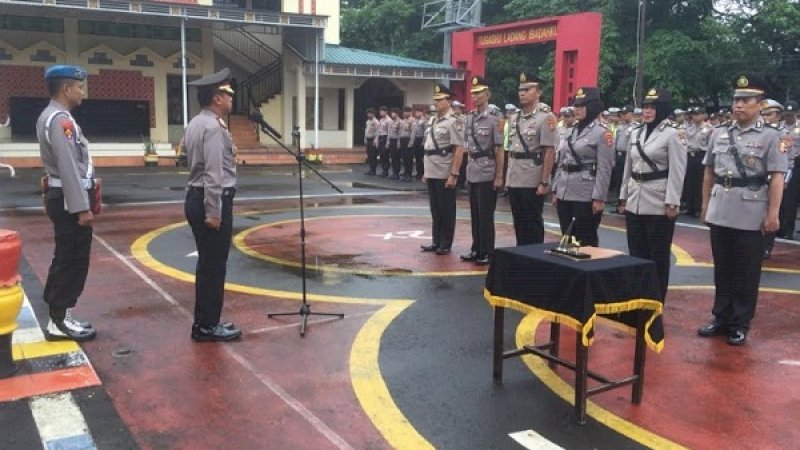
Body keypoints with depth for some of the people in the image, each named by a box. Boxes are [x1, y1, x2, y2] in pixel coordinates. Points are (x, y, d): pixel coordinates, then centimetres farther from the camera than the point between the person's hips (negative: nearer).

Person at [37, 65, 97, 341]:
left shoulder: (52, 117, 15)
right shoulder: (60, 120, -18)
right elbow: (68, 168, -23)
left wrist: (86, 197, 20)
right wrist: (82, 208, -22)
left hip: (63, 198, 10)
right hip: (68, 200, -10)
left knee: (66, 259, 15)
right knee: (73, 260, -3)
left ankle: (59, 316, 23)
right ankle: (60, 322, 4)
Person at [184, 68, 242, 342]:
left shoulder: (196, 123, 14)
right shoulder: (213, 127, -17)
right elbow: (213, 174, -22)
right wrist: (213, 212, -23)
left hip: (196, 198, 10)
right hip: (212, 201, -10)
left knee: (208, 264, 15)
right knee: (214, 266, -2)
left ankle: (204, 322, 24)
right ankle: (207, 326, 7)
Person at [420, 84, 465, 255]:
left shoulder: (454, 122, -10)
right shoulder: (433, 121, 14)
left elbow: (459, 150, -15)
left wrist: (454, 174, -19)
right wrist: (426, 171, 16)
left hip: (445, 174, -7)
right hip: (432, 174, 7)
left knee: (446, 210, 2)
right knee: (435, 209, 13)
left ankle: (445, 244, 11)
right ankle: (436, 242, 22)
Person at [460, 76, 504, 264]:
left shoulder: (495, 117, -9)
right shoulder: (469, 118, 9)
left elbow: (499, 149, -11)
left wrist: (499, 176, -13)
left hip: (487, 173, -6)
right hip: (472, 172, 6)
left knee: (485, 215, -1)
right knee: (474, 213, 12)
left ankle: (487, 253, 9)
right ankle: (476, 249, 22)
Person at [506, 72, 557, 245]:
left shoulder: (546, 117, -9)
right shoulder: (516, 118, 12)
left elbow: (549, 152, -12)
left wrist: (544, 182, -16)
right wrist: (508, 176, 12)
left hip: (533, 182, -6)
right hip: (514, 181, 6)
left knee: (533, 225, 3)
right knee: (519, 224, 13)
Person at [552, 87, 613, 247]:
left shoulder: (602, 133, -7)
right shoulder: (572, 131, 14)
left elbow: (604, 169, -12)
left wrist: (599, 198, -16)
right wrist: (555, 190, 13)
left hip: (586, 196, -7)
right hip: (565, 194, 7)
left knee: (586, 241, 0)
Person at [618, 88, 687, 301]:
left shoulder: (673, 133, -6)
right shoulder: (636, 133, 12)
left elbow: (677, 171, -11)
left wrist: (672, 203, -16)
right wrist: (623, 197, 14)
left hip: (659, 203, -6)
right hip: (635, 201, 6)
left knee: (658, 255, 3)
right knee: (636, 252, 11)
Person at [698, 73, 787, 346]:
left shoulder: (770, 136, -3)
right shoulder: (719, 133, 8)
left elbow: (777, 179, -7)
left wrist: (773, 214, -12)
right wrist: (705, 204, 12)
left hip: (751, 216, -4)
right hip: (720, 213, 4)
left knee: (746, 273, 5)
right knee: (722, 269, 12)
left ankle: (740, 325, 15)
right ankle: (721, 318, 24)